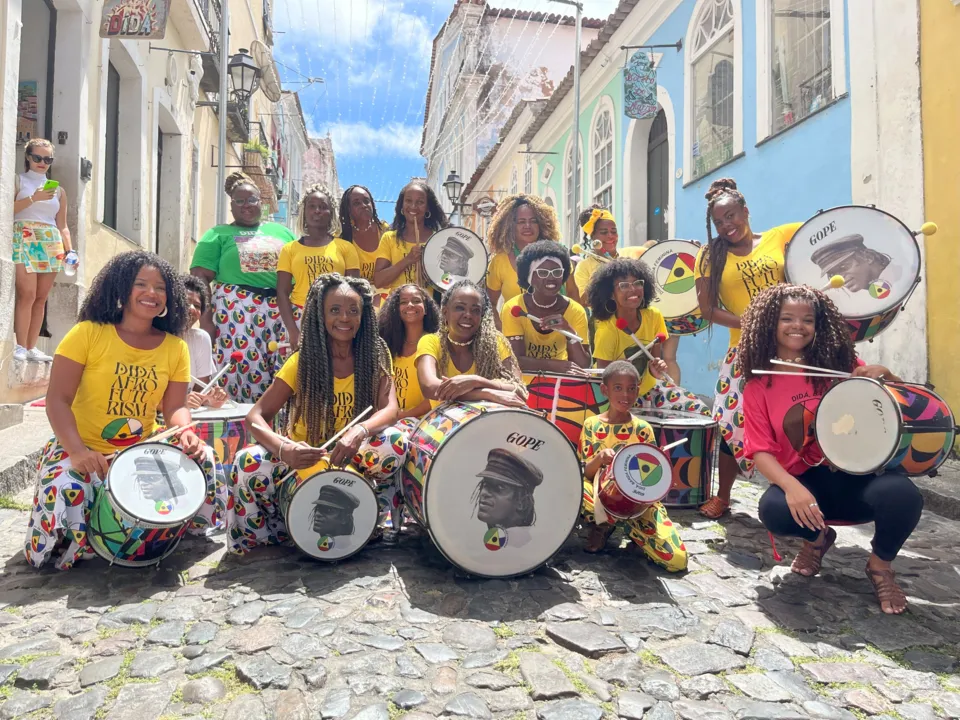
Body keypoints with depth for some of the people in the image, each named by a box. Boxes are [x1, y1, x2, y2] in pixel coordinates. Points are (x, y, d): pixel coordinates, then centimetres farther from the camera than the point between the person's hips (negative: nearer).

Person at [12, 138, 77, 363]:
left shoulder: (58, 190, 19)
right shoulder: (18, 181, 9)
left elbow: (63, 226, 16)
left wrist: (70, 250, 4)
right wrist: (34, 198, -13)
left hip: (51, 245, 4)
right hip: (24, 241, -4)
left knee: (41, 298, 2)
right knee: (27, 294, -15)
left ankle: (32, 348, 5)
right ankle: (20, 347, -11)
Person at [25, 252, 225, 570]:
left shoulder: (175, 347, 0)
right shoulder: (87, 333, -10)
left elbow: (175, 406, -2)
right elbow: (58, 399, -14)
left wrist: (186, 433, -26)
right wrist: (77, 450, -30)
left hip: (144, 451, 3)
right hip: (83, 450, -3)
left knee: (201, 459, -19)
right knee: (65, 495, -30)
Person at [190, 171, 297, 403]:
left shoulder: (281, 232, 21)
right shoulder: (217, 235, 11)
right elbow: (200, 278, 2)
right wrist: (205, 320, -9)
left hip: (282, 310, 3)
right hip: (236, 308, -3)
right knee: (243, 368, -9)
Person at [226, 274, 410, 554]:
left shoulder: (376, 355, -5)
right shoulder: (303, 360, -8)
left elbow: (390, 409, -19)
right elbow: (256, 416, -14)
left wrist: (360, 431, -42)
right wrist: (285, 448, -37)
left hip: (353, 460, 0)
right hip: (304, 458, 0)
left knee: (394, 442, -31)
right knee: (249, 462, -29)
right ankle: (276, 538, -1)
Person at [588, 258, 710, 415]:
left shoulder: (653, 316, -9)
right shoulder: (607, 330, -24)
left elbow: (655, 358, 0)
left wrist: (657, 368, -21)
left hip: (650, 386, 5)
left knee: (701, 411, -5)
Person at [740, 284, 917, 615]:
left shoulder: (838, 361, 1)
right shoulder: (758, 387, -1)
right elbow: (760, 450, -8)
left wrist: (884, 374, -14)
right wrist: (791, 486, -28)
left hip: (855, 471, 1)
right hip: (803, 482, 0)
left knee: (902, 495, -32)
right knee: (773, 510, -33)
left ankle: (880, 565, 3)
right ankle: (817, 537, 7)